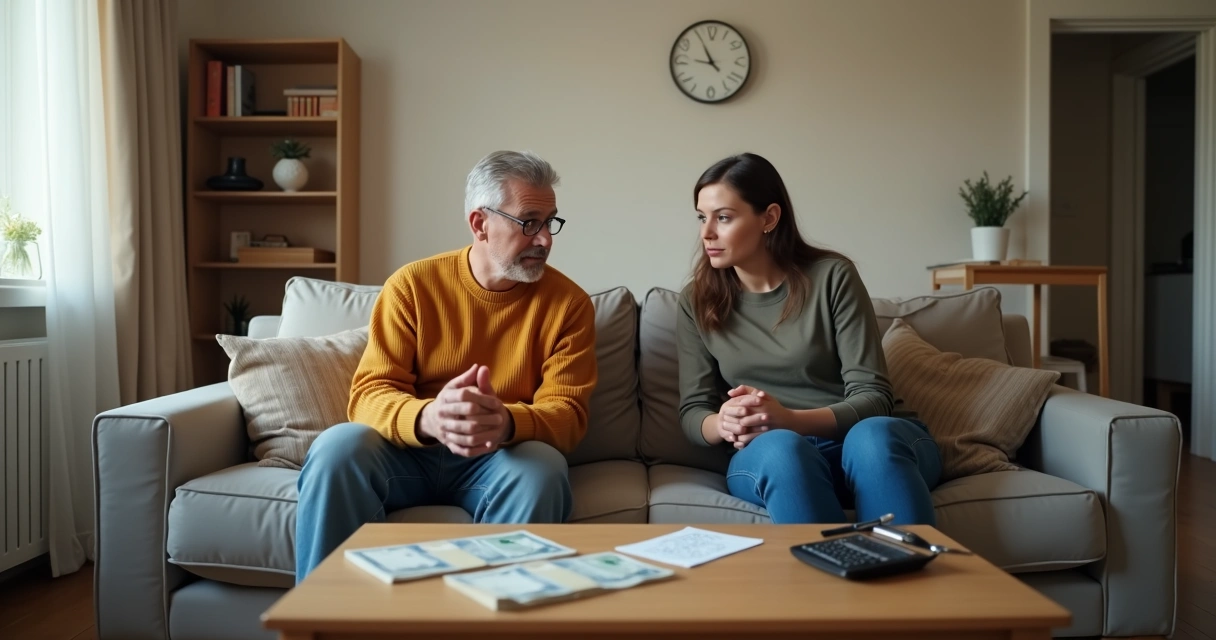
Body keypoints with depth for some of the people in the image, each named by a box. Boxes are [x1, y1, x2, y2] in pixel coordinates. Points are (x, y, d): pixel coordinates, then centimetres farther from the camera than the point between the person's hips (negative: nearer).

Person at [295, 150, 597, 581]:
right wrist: (428, 418, -33)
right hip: (409, 450, 1)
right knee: (338, 447, -27)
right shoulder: (412, 285, -2)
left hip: (502, 459, 0)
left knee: (541, 470, -32)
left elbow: (566, 412, -9)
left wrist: (506, 423, -34)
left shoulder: (569, 303, -3)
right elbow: (370, 393, -8)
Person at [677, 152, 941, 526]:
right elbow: (692, 413, 3)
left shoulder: (832, 276, -4)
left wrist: (789, 420, -27)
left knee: (871, 437, -37)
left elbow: (872, 397, -8)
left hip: (874, 439, 0)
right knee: (779, 447, -35)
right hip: (768, 456, 1)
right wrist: (723, 425, -22)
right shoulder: (696, 301, 4)